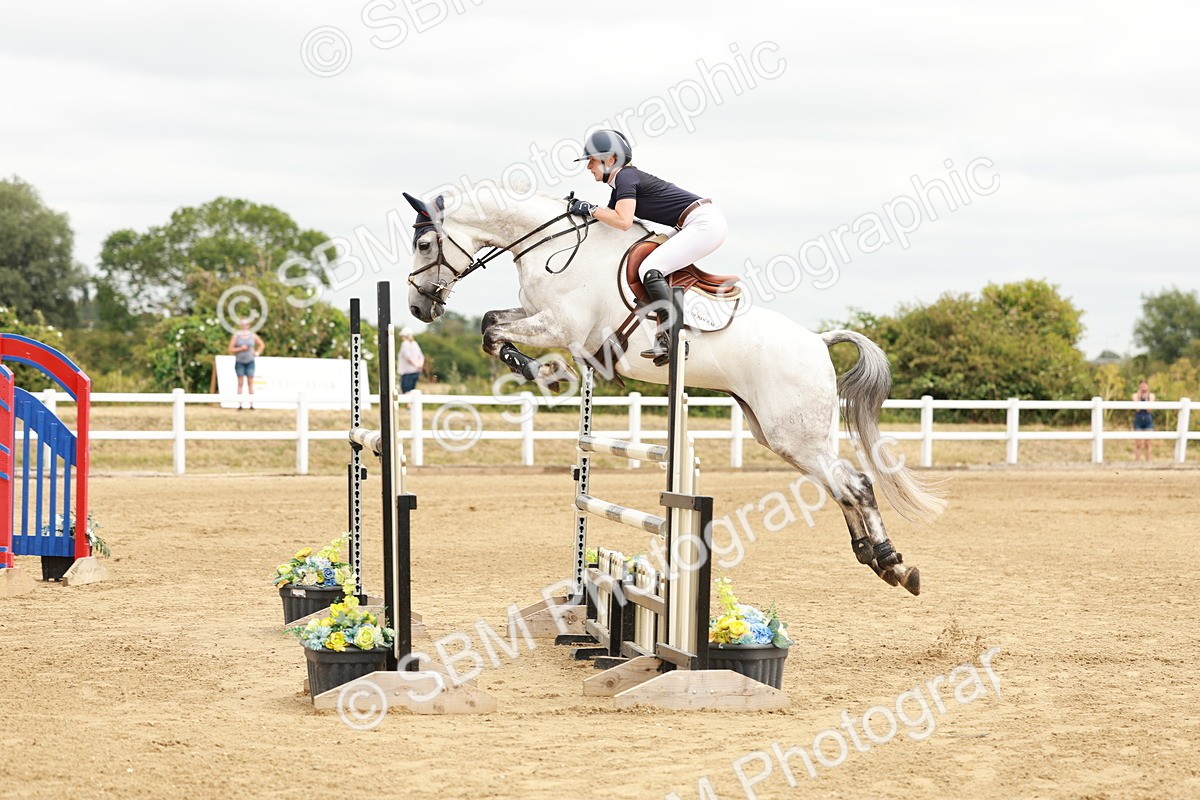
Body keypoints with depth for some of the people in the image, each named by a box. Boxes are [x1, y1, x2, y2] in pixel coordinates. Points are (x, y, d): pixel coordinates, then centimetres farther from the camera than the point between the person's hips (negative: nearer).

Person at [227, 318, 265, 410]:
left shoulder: (252, 335, 4)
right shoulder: (236, 336, -2)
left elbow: (261, 345, 18)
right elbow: (230, 349, -4)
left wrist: (257, 353, 5)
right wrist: (240, 349, -15)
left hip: (250, 362, 1)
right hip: (239, 362, -1)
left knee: (250, 383, -1)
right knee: (240, 383, -3)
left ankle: (252, 404, -1)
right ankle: (239, 404, -3)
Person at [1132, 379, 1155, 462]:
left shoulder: (1151, 395, 3)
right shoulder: (1136, 395, 2)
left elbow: (1148, 409, -8)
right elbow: (1137, 408, -11)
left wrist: (1146, 398, -14)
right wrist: (1139, 397, -14)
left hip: (1148, 421, 1)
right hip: (1138, 420, -1)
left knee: (1147, 444, 2)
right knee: (1138, 444, -4)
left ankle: (1148, 461, 7)